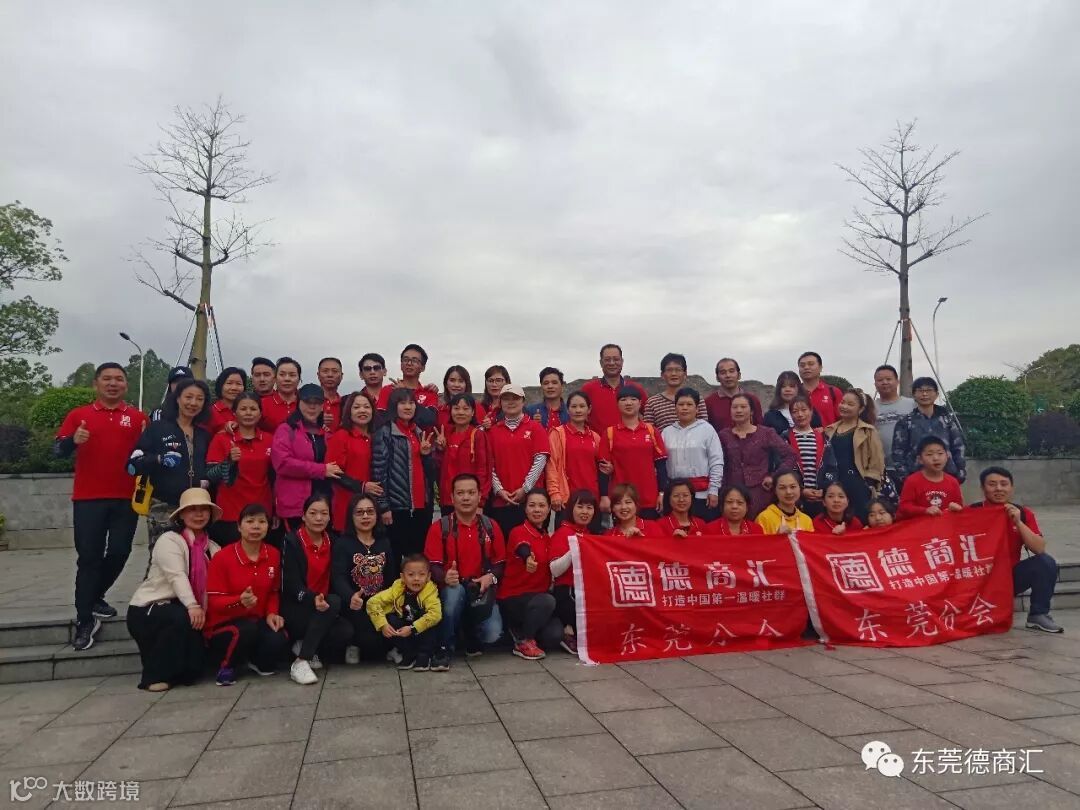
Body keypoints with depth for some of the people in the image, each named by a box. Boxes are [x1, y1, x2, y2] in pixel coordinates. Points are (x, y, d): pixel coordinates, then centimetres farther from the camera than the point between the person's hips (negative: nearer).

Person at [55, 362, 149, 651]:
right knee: (89, 557, 0)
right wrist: (73, 441, -21)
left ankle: (94, 598, 31)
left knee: (119, 552, 5)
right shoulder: (78, 415, 6)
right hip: (88, 498, -1)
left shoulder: (138, 417, 7)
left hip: (126, 498, 1)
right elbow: (57, 450, -1)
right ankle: (84, 621, 8)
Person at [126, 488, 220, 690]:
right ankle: (155, 676, -16)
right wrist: (192, 606, -40)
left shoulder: (212, 548, 6)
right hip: (147, 609, -5)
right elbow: (176, 576, -26)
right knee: (183, 618, -33)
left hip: (182, 609, 5)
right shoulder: (169, 540, -11)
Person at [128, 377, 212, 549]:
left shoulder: (204, 435, 16)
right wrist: (159, 459, -19)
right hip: (163, 508, -4)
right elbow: (133, 465, -3)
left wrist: (208, 479, 4)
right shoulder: (157, 428, 2)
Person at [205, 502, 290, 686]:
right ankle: (226, 666, -4)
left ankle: (257, 662, 10)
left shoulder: (273, 555, 0)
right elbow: (214, 602, -13)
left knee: (279, 641, -28)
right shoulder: (222, 558, -13)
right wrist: (240, 601, -33)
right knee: (247, 630, -37)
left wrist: (272, 613, -10)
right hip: (224, 624, -3)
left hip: (257, 621, 4)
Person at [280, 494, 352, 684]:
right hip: (294, 608, -5)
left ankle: (303, 646, 3)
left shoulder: (331, 542, 7)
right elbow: (291, 583, -18)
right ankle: (300, 663, -26)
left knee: (346, 632, -24)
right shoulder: (291, 541, -10)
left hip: (321, 607, 5)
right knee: (334, 602, -32)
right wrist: (313, 598, -35)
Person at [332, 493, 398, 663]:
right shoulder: (342, 543, -4)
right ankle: (355, 644, 10)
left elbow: (391, 577, 10)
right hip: (355, 607, -5)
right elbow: (338, 578, -19)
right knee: (370, 639, -26)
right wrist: (350, 597, -41)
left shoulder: (384, 543, 13)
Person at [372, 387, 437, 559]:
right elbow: (379, 471, -10)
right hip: (397, 506, -6)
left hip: (422, 505, 6)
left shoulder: (420, 433, 16)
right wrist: (383, 506, -15)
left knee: (418, 556, 10)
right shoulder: (384, 433, -4)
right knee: (396, 555, -1)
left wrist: (426, 455, 0)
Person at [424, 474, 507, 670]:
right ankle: (445, 649, -16)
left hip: (481, 591, 2)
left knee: (492, 634, -24)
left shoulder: (491, 526, 5)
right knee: (455, 590, -38)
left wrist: (491, 577, -14)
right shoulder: (439, 527, -3)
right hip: (451, 589, -1)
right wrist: (445, 577, -28)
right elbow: (432, 565, -7)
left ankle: (472, 638, 17)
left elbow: (500, 562, 8)